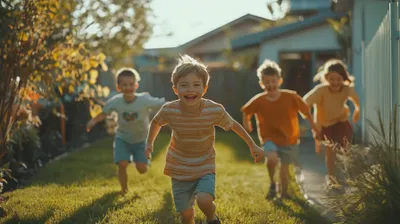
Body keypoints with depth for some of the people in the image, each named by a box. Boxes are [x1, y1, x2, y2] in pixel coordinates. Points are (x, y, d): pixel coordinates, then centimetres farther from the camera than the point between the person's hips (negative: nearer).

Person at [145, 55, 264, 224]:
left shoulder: (215, 110, -21)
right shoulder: (169, 110, -18)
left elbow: (233, 125, -1)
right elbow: (156, 122, 7)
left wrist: (253, 146, 6)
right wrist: (150, 143, 7)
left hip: (205, 169, -1)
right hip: (180, 171, 2)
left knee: (204, 200, -26)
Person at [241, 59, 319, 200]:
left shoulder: (291, 97, -15)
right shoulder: (258, 101, -13)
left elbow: (305, 110, -2)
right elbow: (246, 111, 8)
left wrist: (313, 127, 4)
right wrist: (246, 122, 0)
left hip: (289, 139, 1)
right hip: (270, 138, -1)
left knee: (285, 167, 7)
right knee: (272, 158, -29)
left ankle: (284, 193, 35)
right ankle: (272, 184, -1)